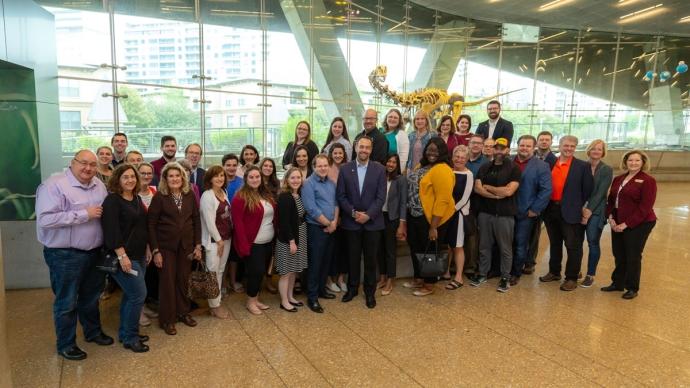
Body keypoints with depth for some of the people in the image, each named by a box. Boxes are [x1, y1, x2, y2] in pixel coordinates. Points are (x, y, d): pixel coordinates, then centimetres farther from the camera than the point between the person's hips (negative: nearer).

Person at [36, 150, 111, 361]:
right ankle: (65, 344, 26)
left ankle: (93, 331, 40)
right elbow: (45, 219, -27)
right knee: (66, 302, 9)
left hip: (95, 252, 7)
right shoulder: (54, 185, -17)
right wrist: (84, 214, -25)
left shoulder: (99, 185, 5)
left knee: (91, 297, 22)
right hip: (65, 255, -6)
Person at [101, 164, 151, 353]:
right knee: (139, 294, -8)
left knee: (130, 295, 14)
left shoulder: (136, 199, 11)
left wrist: (147, 248, 16)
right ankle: (130, 338, 6)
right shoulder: (112, 201, -13)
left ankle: (126, 333, 27)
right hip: (124, 257, -8)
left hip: (139, 255, 8)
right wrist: (122, 255, -24)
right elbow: (112, 231, -20)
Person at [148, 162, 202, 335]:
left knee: (183, 279, 10)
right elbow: (151, 224, -8)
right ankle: (167, 319, 17)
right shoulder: (159, 196, -8)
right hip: (166, 246, -3)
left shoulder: (190, 195, 1)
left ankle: (183, 312, 28)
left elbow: (196, 220, 5)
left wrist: (198, 245, 2)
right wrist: (155, 250, -11)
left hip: (186, 245, 3)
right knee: (167, 281, 4)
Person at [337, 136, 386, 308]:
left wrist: (368, 215, -15)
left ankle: (370, 291, 22)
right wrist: (353, 212, -13)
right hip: (351, 221, 1)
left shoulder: (379, 169, -2)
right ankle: (352, 288, 28)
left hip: (372, 222, 0)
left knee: (371, 259, 8)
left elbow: (381, 197, -6)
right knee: (353, 257, 11)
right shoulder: (345, 169, 0)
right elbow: (340, 195, -2)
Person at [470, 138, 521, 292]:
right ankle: (482, 274, 24)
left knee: (505, 248, 5)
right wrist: (497, 194, -14)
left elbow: (509, 191, -16)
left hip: (505, 214, -4)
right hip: (485, 212, 4)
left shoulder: (513, 168, -4)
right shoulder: (484, 167, 9)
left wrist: (488, 187, -5)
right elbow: (477, 188, -3)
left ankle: (505, 278, 16)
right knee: (484, 246, 12)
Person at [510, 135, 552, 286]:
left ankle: (516, 273, 22)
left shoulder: (542, 166, -4)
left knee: (521, 244, 8)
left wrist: (534, 210, -12)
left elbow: (546, 190, -9)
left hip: (526, 212, -2)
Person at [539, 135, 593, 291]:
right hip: (551, 209, 4)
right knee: (554, 243, 17)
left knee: (573, 246, 3)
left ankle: (572, 278, 13)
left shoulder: (582, 166, -3)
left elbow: (588, 189, -3)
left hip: (570, 212, -4)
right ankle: (554, 272, 30)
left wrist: (580, 207, -4)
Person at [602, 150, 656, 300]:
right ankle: (617, 283, 29)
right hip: (618, 224, 6)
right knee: (619, 255, 14)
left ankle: (632, 288, 20)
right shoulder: (618, 179, 10)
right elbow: (611, 199, 13)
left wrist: (626, 224, -18)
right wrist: (611, 218, -3)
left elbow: (645, 208, -15)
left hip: (638, 225, -6)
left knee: (633, 257, 4)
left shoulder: (648, 181, -10)